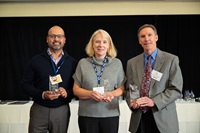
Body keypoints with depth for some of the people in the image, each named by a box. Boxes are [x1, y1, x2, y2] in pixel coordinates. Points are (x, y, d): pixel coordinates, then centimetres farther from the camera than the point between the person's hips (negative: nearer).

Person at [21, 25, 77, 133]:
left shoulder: (72, 62, 5)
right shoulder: (36, 60, 2)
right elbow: (25, 84, 1)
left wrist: (68, 93, -14)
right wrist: (42, 94, -14)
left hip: (62, 111, 1)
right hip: (39, 109, -1)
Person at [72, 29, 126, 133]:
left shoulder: (117, 63, 5)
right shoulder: (83, 63, 3)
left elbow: (121, 88, 7)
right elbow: (76, 89, 4)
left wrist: (111, 94, -14)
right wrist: (90, 94, -15)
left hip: (110, 113, 0)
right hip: (87, 114, 0)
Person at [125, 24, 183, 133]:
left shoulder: (171, 60, -3)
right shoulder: (132, 63, 7)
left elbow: (176, 89, -7)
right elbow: (129, 88, 11)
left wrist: (154, 102, -18)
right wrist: (131, 102, -10)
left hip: (163, 119, -2)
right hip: (139, 118, 2)